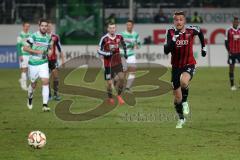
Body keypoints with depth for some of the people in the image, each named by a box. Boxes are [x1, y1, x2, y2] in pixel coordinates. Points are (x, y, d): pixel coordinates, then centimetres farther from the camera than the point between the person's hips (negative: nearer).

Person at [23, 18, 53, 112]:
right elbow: (25, 48, -13)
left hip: (44, 63, 3)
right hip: (33, 63, -3)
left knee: (46, 82, -14)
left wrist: (50, 51, -3)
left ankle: (45, 105, -14)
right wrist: (36, 51, -23)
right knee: (33, 84, 11)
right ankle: (30, 99, 42)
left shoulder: (48, 38, 3)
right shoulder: (34, 36, -12)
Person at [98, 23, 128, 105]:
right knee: (109, 82, -1)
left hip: (118, 62, 3)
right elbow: (99, 51, -11)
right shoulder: (104, 39, -14)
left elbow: (123, 44, 24)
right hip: (108, 64, -3)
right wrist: (108, 53, -23)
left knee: (121, 77, -11)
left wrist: (125, 52, 19)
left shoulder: (119, 37, 0)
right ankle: (110, 98, 25)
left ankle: (119, 95, 12)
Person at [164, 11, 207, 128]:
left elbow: (200, 32, 16)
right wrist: (173, 40, -32)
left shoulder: (191, 30, -9)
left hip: (189, 65, -1)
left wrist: (203, 47, 20)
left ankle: (185, 102, -6)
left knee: (184, 81, -36)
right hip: (176, 67, 1)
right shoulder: (171, 32, -10)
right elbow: (166, 51, -19)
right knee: (177, 97, 6)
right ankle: (181, 119, 31)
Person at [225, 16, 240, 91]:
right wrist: (228, 51, -8)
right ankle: (232, 85, 6)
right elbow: (226, 42, 0)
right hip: (232, 52, -2)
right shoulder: (229, 31, -1)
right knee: (231, 68, 1)